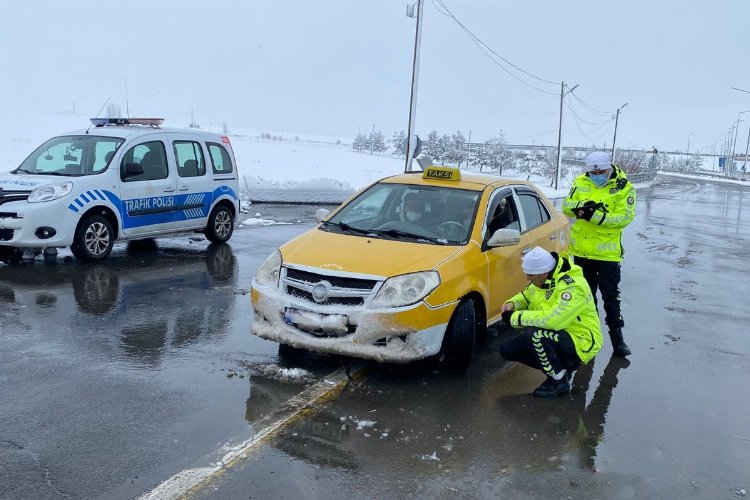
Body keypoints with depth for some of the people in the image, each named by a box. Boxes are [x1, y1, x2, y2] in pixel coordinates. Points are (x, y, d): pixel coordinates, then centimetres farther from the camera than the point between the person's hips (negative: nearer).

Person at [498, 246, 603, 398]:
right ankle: (559, 367, 10)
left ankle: (560, 381, -11)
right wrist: (512, 303, -6)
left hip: (581, 342, -9)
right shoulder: (541, 280, -1)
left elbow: (552, 320, -39)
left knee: (534, 334, -33)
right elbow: (526, 296, 18)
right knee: (507, 349, -1)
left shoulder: (573, 287, -28)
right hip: (554, 336, 9)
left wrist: (517, 317, -29)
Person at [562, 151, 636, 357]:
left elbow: (625, 217, -19)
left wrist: (596, 215, -28)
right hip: (582, 249, 4)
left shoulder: (623, 188, -10)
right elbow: (566, 206, 1)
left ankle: (616, 334, 14)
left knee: (610, 295, 3)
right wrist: (581, 206, -21)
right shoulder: (581, 182, 2)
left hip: (607, 252, -4)